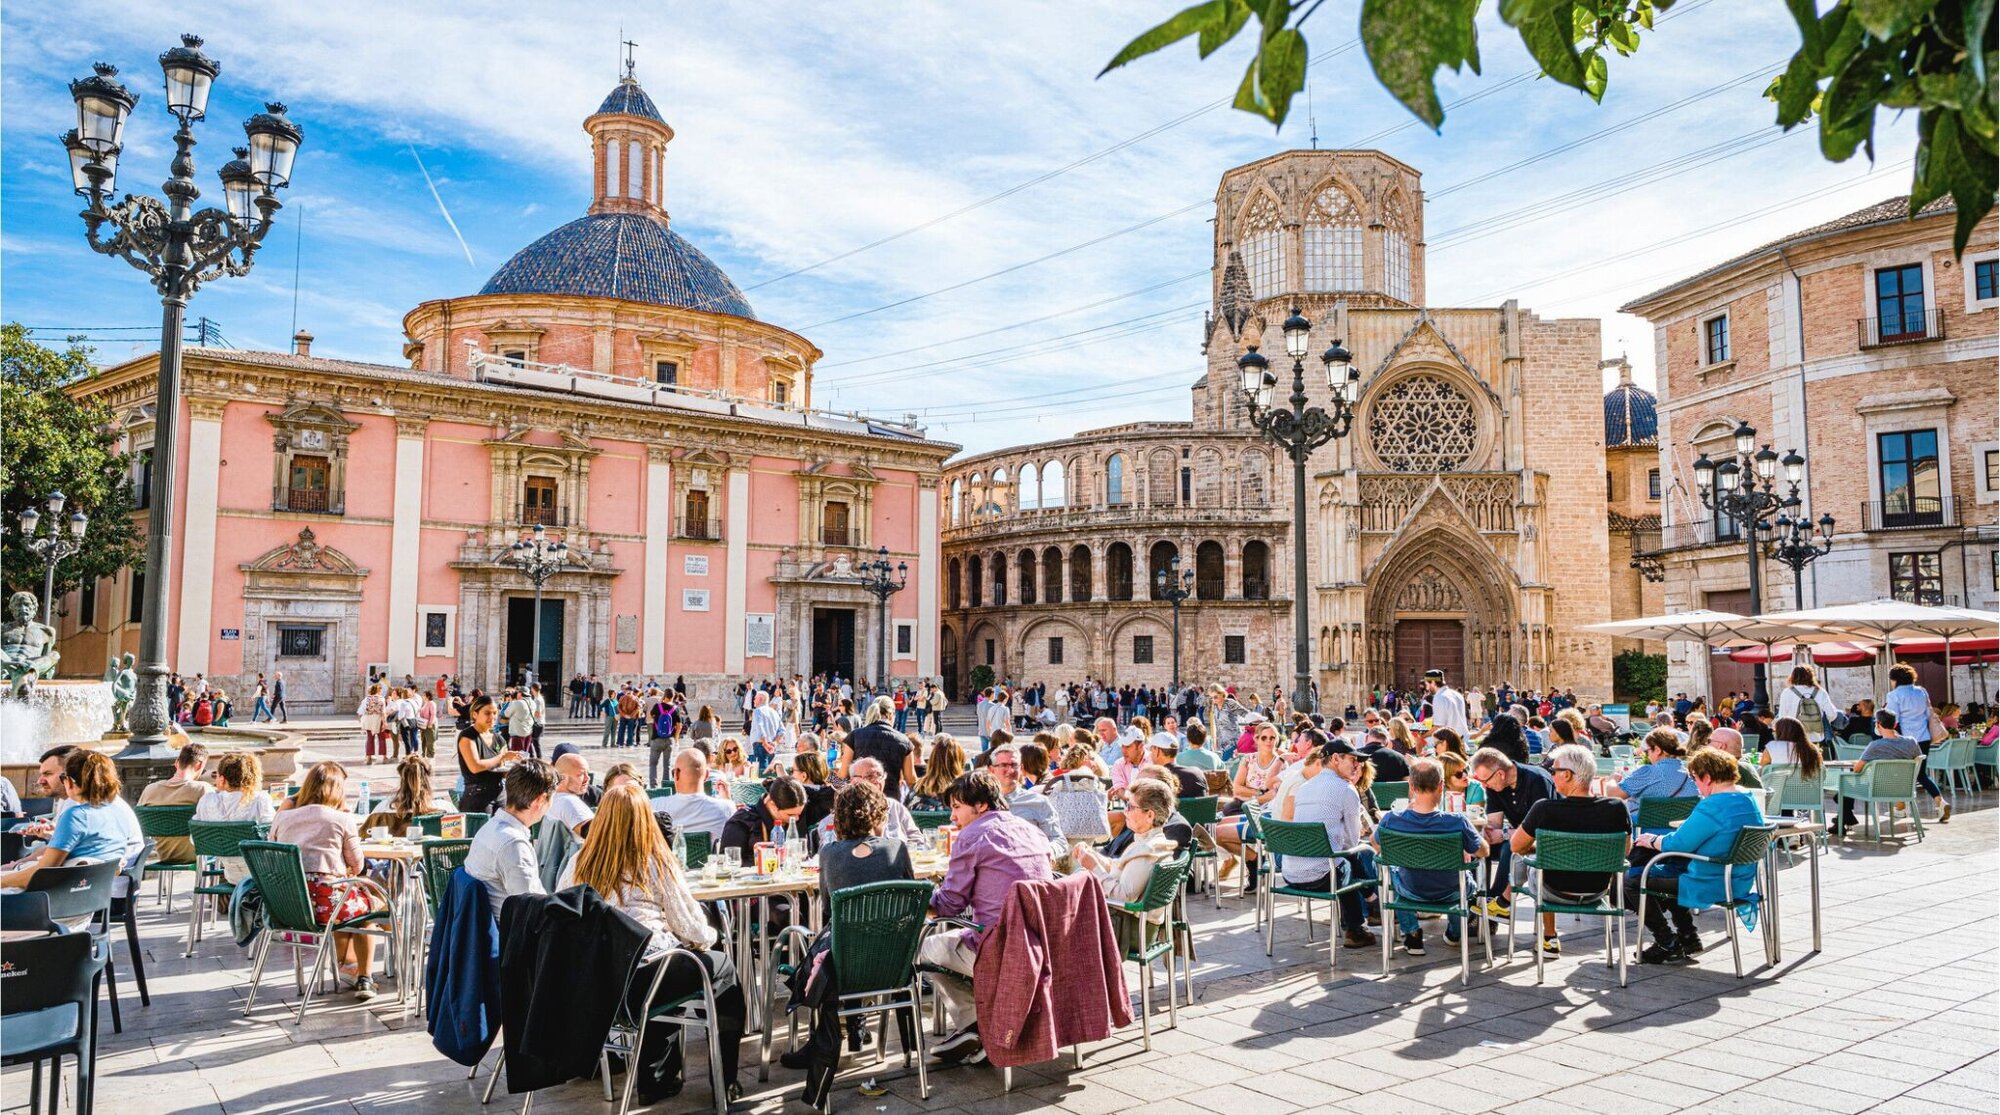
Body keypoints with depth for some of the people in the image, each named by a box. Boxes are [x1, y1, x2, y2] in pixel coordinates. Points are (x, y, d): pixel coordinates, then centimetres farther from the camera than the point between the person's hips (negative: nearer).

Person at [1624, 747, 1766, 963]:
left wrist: (1653, 840, 1)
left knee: (1633, 879, 2)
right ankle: (1688, 937, 30)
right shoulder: (1751, 800, 5)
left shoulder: (1712, 807, -25)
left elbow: (1677, 844, -19)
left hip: (1711, 887, -10)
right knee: (1668, 869, 31)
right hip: (1741, 883, 10)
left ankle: (1668, 944, 7)